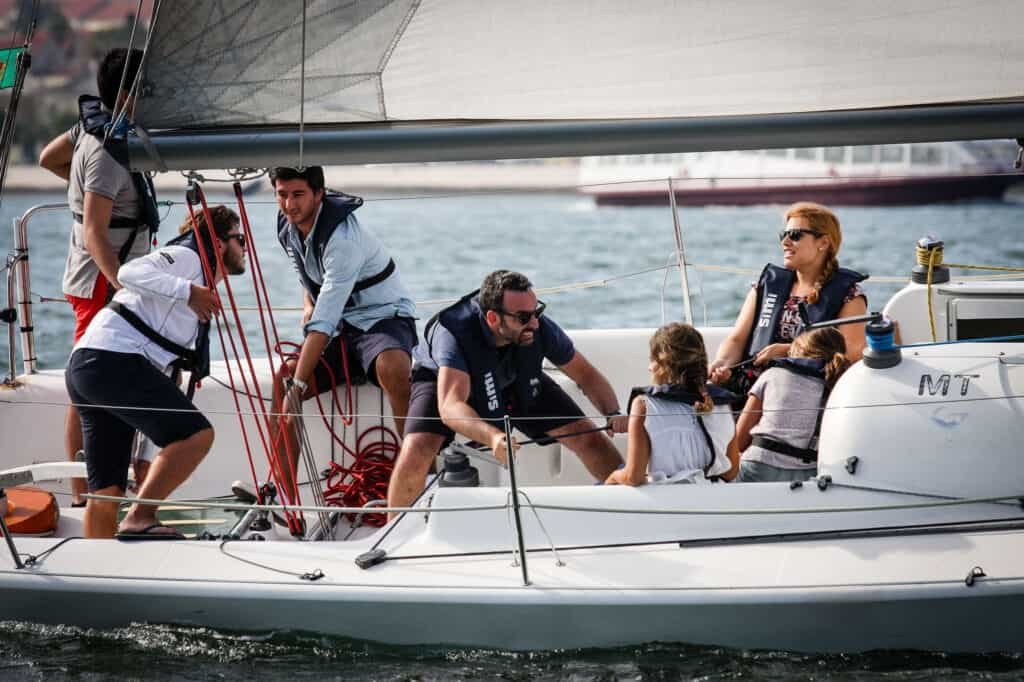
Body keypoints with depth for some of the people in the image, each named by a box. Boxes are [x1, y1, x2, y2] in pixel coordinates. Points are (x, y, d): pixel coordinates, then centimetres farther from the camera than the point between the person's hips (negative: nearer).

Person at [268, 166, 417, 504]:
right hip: (340, 327, 7)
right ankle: (283, 494, -11)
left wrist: (298, 384, -35)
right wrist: (307, 306, 3)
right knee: (281, 381, -13)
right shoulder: (287, 227, -2)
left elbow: (323, 323, -33)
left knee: (392, 367, -40)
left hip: (383, 316, -7)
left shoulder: (342, 237, -28)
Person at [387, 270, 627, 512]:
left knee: (589, 439, -9)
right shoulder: (455, 332, -42)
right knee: (416, 452, -29)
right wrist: (492, 436, -72)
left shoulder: (540, 328, -30)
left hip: (517, 383, 3)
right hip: (449, 382, -3)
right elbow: (450, 406, -54)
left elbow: (586, 374, -16)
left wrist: (614, 414, -35)